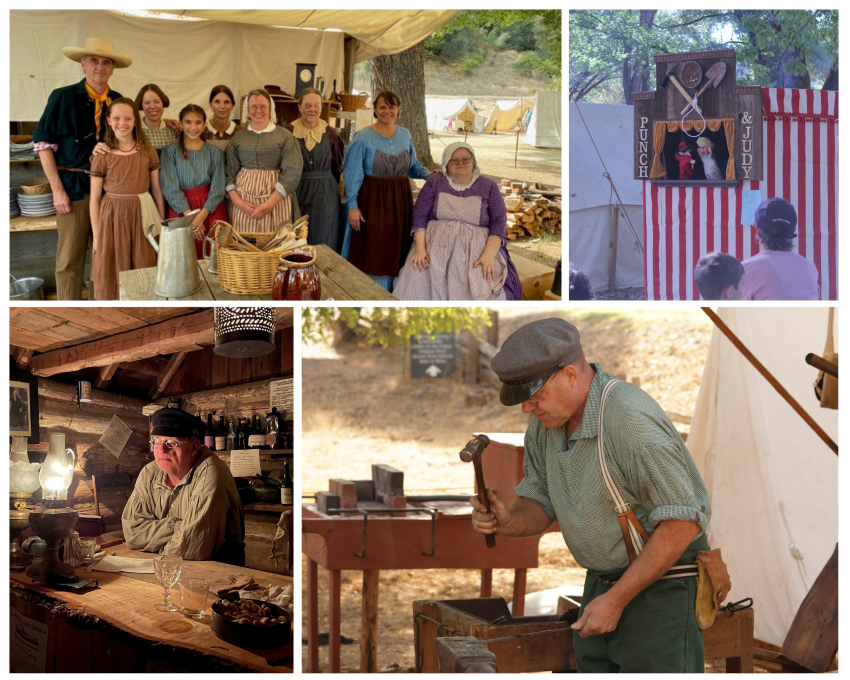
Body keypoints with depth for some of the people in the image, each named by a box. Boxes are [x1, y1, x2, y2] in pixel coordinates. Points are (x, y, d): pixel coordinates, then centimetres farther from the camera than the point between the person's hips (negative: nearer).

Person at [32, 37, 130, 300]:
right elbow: (44, 144, -4)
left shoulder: (118, 102, 7)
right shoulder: (63, 97, -3)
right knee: (70, 257, -1)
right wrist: (57, 188, -9)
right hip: (73, 185, -3)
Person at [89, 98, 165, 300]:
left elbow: (157, 191, 9)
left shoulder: (149, 152, 2)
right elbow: (95, 199, -1)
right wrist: (96, 234, -3)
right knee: (113, 276, 3)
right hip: (112, 217, -1)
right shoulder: (102, 156, -3)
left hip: (142, 216, 1)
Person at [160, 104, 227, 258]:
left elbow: (217, 189, 0)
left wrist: (201, 216, -15)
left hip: (210, 209, 1)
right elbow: (170, 188, -6)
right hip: (180, 209, -1)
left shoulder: (214, 153, 5)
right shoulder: (170, 151, 0)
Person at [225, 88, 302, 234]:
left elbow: (292, 172, -7)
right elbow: (229, 172, 7)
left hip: (276, 199, -2)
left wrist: (269, 204, -14)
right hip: (243, 201, 2)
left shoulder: (285, 136, 1)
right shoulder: (238, 138, 10)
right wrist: (237, 201, -10)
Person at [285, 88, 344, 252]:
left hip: (325, 195, 1)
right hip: (296, 193, -1)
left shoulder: (330, 133, 1)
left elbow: (336, 166, 10)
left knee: (324, 242, 5)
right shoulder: (289, 132, -4)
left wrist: (326, 185, 12)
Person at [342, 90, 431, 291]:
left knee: (394, 251, 9)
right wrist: (353, 205, -13)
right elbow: (352, 174, -8)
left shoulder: (405, 136, 8)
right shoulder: (363, 138, -7)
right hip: (373, 199, -5)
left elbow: (413, 166, 17)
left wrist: (429, 174, -4)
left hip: (399, 199, 5)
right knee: (371, 252, -2)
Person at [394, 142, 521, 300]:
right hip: (436, 244, 1)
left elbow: (498, 223, -1)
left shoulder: (489, 186, 6)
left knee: (481, 290, -29)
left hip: (475, 247, -1)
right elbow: (420, 216, 3)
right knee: (417, 281, -26)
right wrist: (420, 248, -14)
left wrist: (488, 255, -17)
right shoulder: (435, 182, 8)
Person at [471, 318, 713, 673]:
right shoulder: (547, 420, -1)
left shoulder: (630, 418, -27)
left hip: (663, 586, -8)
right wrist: (507, 521, -17)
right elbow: (539, 507, 8)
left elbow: (682, 521, -25)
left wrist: (615, 600, -22)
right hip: (604, 582, 8)